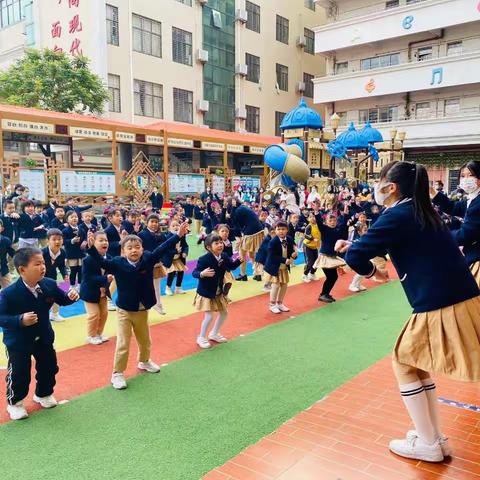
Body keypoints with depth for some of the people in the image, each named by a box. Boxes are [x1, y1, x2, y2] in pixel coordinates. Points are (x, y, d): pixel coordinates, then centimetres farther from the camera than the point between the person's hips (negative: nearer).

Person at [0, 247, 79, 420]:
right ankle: (14, 403, 30)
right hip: (18, 342, -5)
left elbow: (62, 300, 5)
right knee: (19, 374, 4)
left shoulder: (49, 285, -10)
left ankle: (43, 394, 43)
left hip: (44, 337, 5)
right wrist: (20, 320, -37)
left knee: (49, 367, 17)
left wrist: (71, 296, -17)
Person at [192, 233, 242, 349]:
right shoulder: (204, 259, -25)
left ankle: (214, 334, 38)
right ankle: (201, 338, 17)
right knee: (209, 316, -7)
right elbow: (194, 273, -24)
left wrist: (240, 259, -5)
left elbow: (232, 266, 11)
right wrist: (202, 274, -45)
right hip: (206, 293, -8)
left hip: (218, 292, 8)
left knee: (224, 313, 16)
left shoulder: (224, 256, -5)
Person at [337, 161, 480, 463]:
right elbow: (383, 241, 29)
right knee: (416, 362, 21)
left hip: (441, 307, -9)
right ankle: (436, 437, 30)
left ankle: (427, 444, 21)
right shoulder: (420, 211, 14)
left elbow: (356, 257, -14)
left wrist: (369, 270, 6)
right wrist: (355, 246, 22)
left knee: (404, 362, 11)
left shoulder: (397, 215, -13)